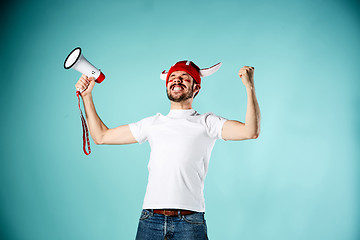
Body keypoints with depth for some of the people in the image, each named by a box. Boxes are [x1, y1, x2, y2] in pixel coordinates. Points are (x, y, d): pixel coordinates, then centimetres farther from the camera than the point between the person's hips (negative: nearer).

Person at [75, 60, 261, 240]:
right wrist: (87, 96, 21)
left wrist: (250, 87, -13)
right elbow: (101, 136, 22)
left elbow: (251, 132, -7)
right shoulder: (152, 123, 18)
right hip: (150, 220, 3)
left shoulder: (206, 122, 8)